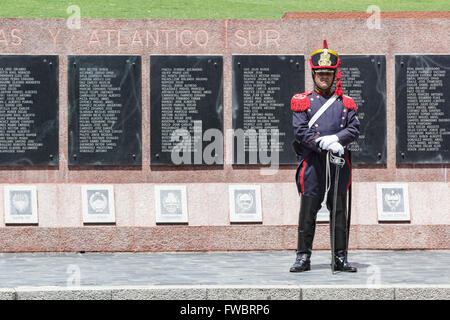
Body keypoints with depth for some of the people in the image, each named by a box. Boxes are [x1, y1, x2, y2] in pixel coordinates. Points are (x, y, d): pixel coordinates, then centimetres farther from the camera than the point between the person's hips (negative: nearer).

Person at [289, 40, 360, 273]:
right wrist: (326, 145, -17)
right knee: (308, 210, -2)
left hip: (340, 163, 2)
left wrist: (334, 139, -16)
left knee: (339, 210, 4)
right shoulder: (302, 102, 6)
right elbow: (301, 131, -5)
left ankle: (340, 258, 8)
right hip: (313, 162, -2)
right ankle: (303, 257, 4)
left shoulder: (345, 103, 14)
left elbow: (354, 129, 3)